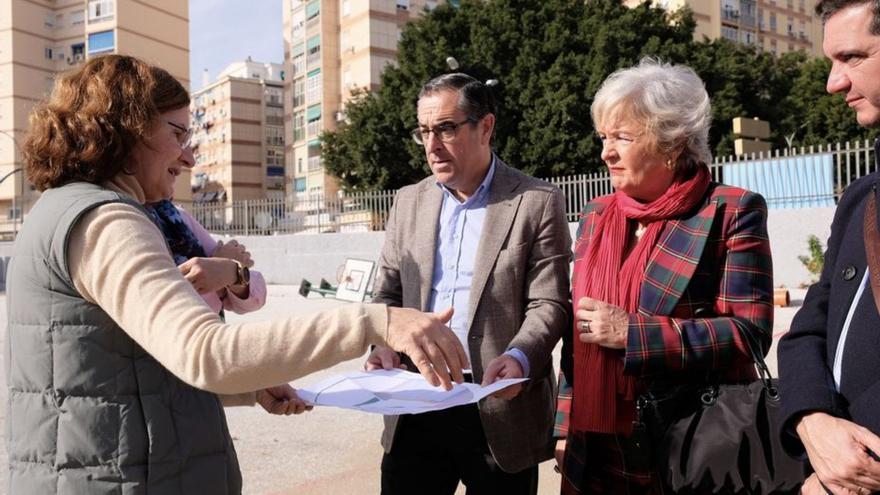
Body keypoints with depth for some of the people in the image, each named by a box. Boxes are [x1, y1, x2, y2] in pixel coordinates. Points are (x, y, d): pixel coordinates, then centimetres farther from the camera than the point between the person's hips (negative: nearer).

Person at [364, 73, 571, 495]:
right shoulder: (409, 201, 10)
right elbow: (388, 292, 12)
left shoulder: (538, 202, -3)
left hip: (499, 410, -3)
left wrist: (518, 357, -25)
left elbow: (548, 303, -7)